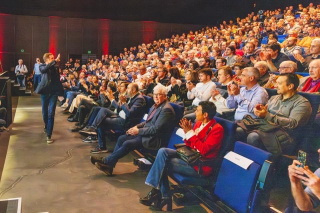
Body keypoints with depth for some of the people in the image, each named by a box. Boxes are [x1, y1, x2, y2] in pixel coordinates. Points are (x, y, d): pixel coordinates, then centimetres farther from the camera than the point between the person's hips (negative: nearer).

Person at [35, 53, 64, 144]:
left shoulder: (56, 67, 5)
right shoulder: (42, 66, 0)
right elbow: (45, 69, -25)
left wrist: (60, 90, 2)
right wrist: (55, 61, -32)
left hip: (54, 92, 0)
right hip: (45, 91, 0)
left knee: (51, 113, -8)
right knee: (45, 112, 15)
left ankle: (49, 135, -7)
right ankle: (46, 127, 44)